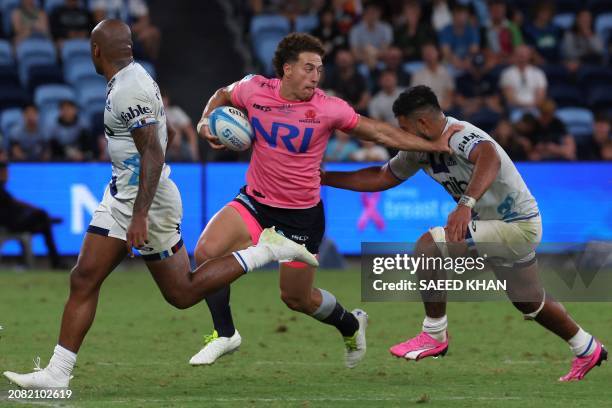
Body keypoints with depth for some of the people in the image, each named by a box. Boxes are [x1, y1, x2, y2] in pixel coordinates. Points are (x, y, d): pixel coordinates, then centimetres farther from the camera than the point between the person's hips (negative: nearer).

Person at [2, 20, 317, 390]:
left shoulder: (128, 90, -21)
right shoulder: (134, 76, 9)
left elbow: (153, 155, -26)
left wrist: (139, 216, -28)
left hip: (147, 200, -10)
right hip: (122, 195, 10)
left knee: (183, 294, 2)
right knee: (84, 280, 3)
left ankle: (266, 250, 8)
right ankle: (58, 373, 3)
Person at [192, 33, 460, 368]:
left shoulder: (328, 109, -14)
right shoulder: (254, 89, -9)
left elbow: (380, 133, -3)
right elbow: (223, 95, 15)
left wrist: (436, 146, -4)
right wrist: (206, 123, -5)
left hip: (303, 214, -3)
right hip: (255, 201, 3)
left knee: (296, 298, 6)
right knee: (206, 253, -19)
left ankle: (351, 325, 38)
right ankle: (225, 334, -1)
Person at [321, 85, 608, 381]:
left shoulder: (460, 136, -27)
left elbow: (490, 158, -49)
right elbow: (382, 178, 12)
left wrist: (466, 204, -63)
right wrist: (326, 179, 7)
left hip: (518, 226, -10)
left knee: (429, 245, -19)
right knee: (530, 303, 24)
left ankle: (434, 336, -8)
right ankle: (587, 350, 43)